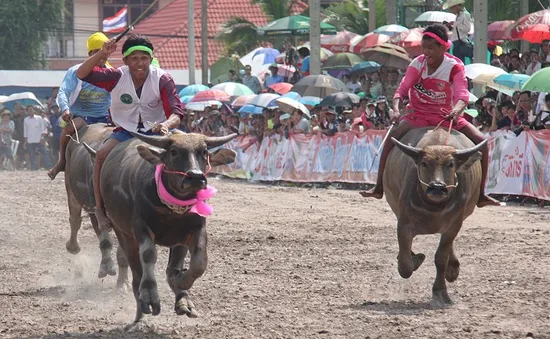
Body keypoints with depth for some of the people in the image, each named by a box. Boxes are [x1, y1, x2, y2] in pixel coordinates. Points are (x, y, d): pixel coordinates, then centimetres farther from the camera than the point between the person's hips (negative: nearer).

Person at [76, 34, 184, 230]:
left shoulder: (162, 79, -10)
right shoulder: (117, 77, -6)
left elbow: (176, 113, -19)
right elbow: (82, 74, -14)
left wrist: (166, 125, -43)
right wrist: (102, 54, -29)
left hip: (154, 132, -1)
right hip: (125, 131, 1)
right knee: (102, 153, -29)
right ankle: (99, 209, -22)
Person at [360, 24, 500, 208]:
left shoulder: (455, 66, -11)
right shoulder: (418, 64, -5)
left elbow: (462, 94, -25)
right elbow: (402, 88, -13)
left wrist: (456, 111, -48)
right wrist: (396, 108, -35)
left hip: (446, 116, 0)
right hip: (419, 115, 0)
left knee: (480, 141, -16)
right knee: (393, 136, -27)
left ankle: (480, 194, -5)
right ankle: (379, 187, -20)